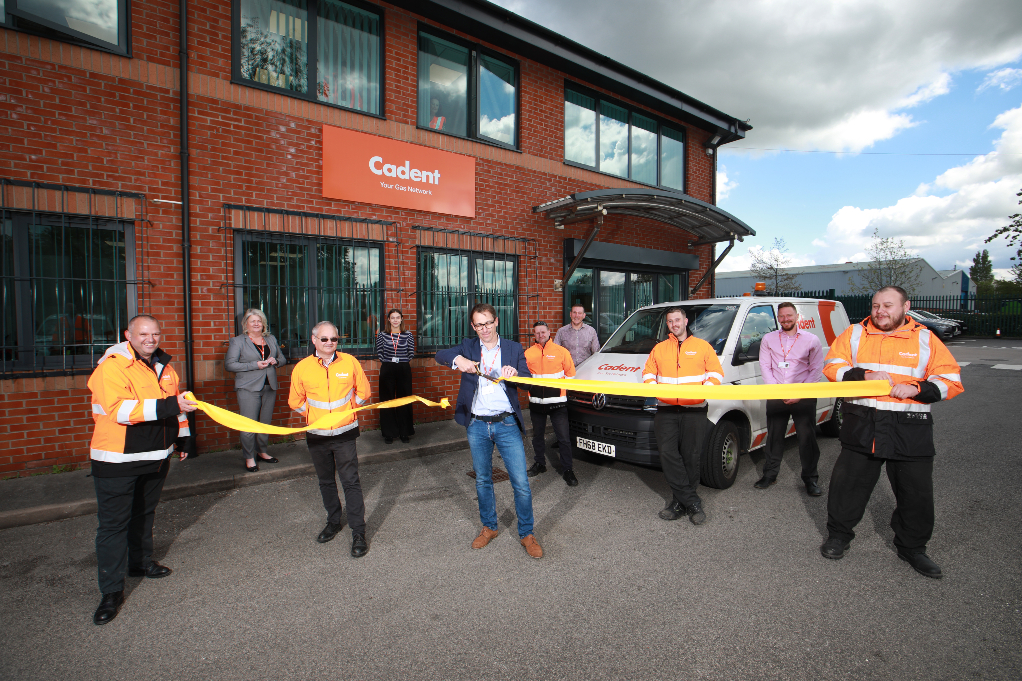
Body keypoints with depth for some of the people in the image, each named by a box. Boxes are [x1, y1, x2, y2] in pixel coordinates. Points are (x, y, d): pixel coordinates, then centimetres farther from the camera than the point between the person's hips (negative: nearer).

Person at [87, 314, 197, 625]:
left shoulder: (164, 366, 8)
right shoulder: (111, 366, -16)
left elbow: (175, 404, 20)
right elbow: (119, 409, -29)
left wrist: (182, 437, 21)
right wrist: (168, 406, -36)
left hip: (156, 456, 7)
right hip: (117, 460, -7)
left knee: (145, 513, 22)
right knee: (113, 523, 0)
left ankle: (141, 562, 41)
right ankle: (112, 592, 9)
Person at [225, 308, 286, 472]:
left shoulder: (271, 339, 14)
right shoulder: (238, 341, 0)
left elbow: (282, 359, 21)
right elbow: (229, 364, -7)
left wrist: (275, 361, -4)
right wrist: (254, 365, -15)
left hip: (269, 387, 5)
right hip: (248, 389, -4)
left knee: (266, 423, 10)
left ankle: (262, 452, 25)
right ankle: (249, 458, 7)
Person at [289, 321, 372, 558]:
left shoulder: (349, 362, -5)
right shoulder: (302, 368, -2)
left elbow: (363, 392, 6)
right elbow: (295, 401, 10)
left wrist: (346, 410, 4)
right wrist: (315, 414, 4)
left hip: (344, 433, -2)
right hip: (317, 435, 2)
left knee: (351, 482, -4)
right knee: (326, 482, 16)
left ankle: (358, 533, 4)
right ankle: (333, 522, 36)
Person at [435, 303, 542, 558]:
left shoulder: (513, 349, 3)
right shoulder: (468, 346, 5)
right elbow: (439, 355, -8)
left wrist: (515, 373, -24)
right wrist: (457, 359, -30)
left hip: (507, 424, -2)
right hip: (477, 425, 2)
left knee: (521, 482, -1)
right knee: (482, 480, 16)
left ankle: (526, 534, 18)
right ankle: (489, 527, 36)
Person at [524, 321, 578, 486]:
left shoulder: (561, 351, -1)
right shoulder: (528, 353, 4)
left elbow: (570, 374, 4)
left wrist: (559, 387, -3)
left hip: (557, 402, -3)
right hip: (536, 402, 3)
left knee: (563, 437, -2)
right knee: (538, 436, 17)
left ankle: (567, 469, 12)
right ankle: (540, 464, 35)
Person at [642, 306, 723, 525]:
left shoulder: (702, 346, 9)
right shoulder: (659, 348, 16)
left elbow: (716, 373, 6)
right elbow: (648, 372, 16)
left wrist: (706, 388, -13)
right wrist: (652, 386, -6)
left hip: (694, 410, -1)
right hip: (666, 410, 2)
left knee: (691, 457, 1)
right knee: (668, 453, -9)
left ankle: (680, 501, 14)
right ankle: (692, 502, 0)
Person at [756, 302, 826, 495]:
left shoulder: (811, 340, 3)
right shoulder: (768, 339, 8)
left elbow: (816, 370, 1)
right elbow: (765, 366, 5)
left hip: (803, 398, -1)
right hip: (775, 397, 2)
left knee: (807, 439, 3)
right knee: (774, 437, 8)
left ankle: (810, 479, 17)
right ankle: (769, 475, 20)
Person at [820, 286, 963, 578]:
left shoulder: (926, 339, 3)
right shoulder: (854, 334, 5)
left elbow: (951, 380, 1)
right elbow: (832, 366, -1)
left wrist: (916, 389, -16)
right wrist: (865, 375, -16)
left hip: (910, 431, 0)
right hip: (861, 425, 0)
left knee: (917, 493, 9)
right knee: (847, 484, 7)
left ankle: (912, 547, 30)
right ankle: (838, 535, 26)